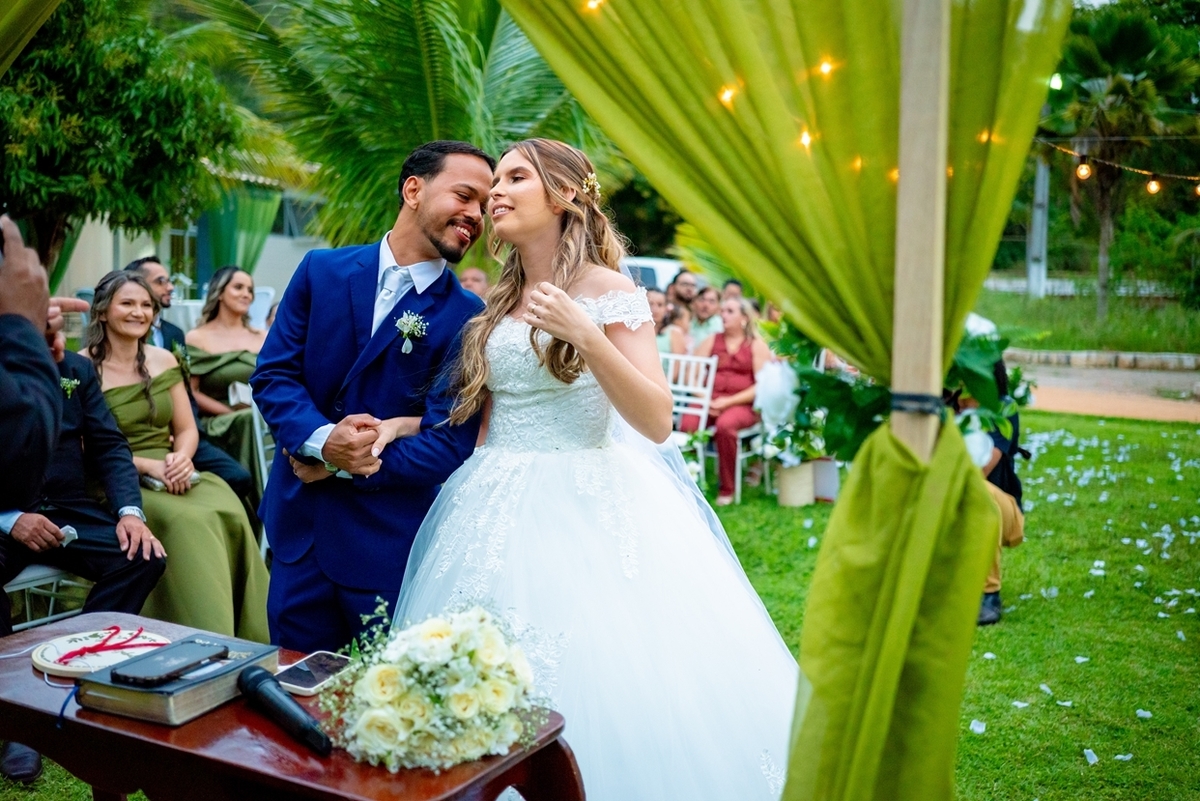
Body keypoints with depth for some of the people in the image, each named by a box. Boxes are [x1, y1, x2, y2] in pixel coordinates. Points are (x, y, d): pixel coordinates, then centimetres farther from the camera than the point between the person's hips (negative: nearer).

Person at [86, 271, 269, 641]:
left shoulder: (163, 361, 12)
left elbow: (187, 429, 13)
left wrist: (182, 457, -10)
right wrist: (147, 465, -18)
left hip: (171, 475, 4)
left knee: (230, 512, -27)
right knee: (189, 521, -33)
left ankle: (250, 639, -21)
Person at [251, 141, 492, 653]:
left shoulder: (468, 317, -8)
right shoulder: (322, 270, 1)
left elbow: (449, 444, -12)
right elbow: (272, 374, -1)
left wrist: (338, 469, -14)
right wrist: (322, 439, -19)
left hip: (393, 545, -2)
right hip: (298, 529, 3)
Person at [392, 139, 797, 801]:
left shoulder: (609, 292, -5)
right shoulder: (497, 302, 13)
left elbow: (656, 422, -14)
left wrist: (587, 336, -23)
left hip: (589, 506, -5)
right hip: (499, 510, 6)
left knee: (603, 681, -5)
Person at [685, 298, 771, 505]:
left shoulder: (757, 345, 7)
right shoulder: (712, 341, 17)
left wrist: (729, 402, -13)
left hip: (742, 404, -3)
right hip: (710, 401, 3)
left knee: (725, 425, -36)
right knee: (687, 425, -29)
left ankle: (726, 489, -21)